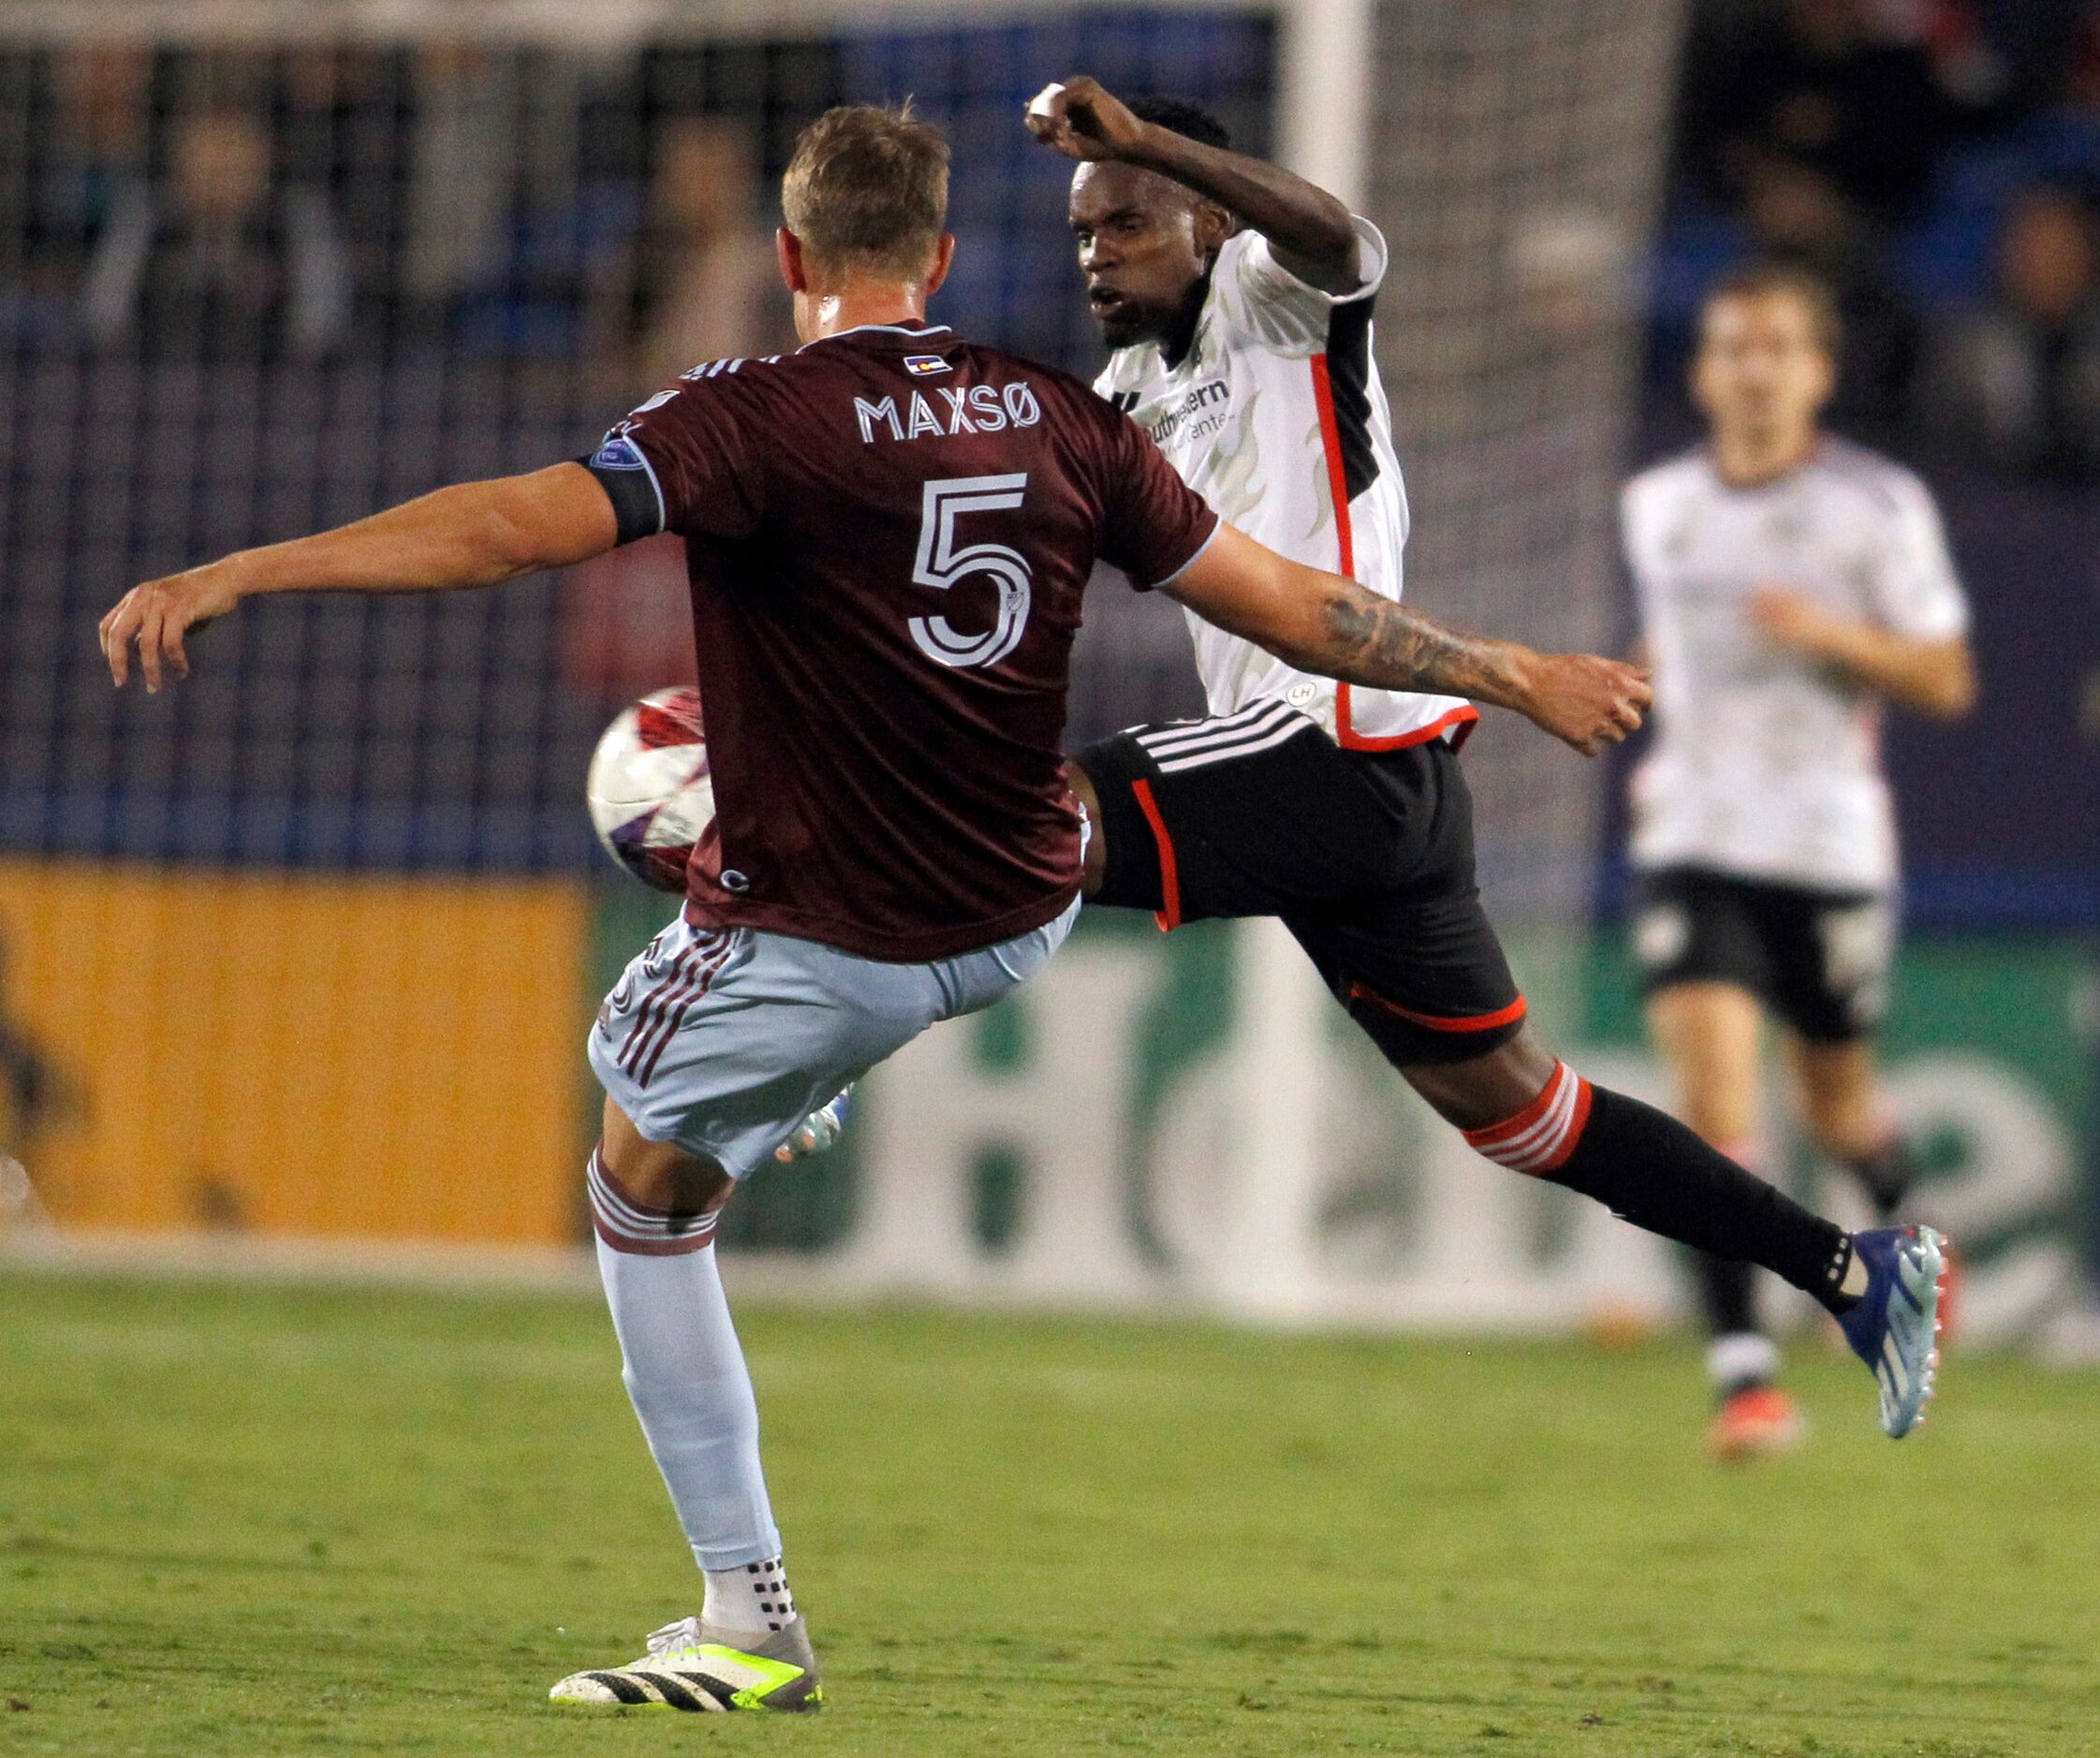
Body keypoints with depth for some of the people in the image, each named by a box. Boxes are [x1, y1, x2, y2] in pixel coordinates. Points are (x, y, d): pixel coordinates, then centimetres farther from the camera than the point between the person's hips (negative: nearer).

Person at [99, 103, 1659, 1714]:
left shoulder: (757, 419, -17)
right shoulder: (1062, 421, -2)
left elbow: (524, 524, -30)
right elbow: (1288, 609, 3)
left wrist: (229, 577, -33)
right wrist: (1515, 673, 18)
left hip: (820, 947, -5)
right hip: (1021, 921, 5)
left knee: (646, 1198, 16)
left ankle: (750, 1622, 12)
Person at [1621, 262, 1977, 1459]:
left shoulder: (1880, 506, -4)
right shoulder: (1658, 507, 7)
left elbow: (1948, 681, -4)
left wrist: (1832, 635, -19)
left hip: (1833, 847, -1)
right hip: (1695, 841, 1)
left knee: (1837, 1106, 12)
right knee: (1711, 1089, -16)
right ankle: (1744, 1371, -19)